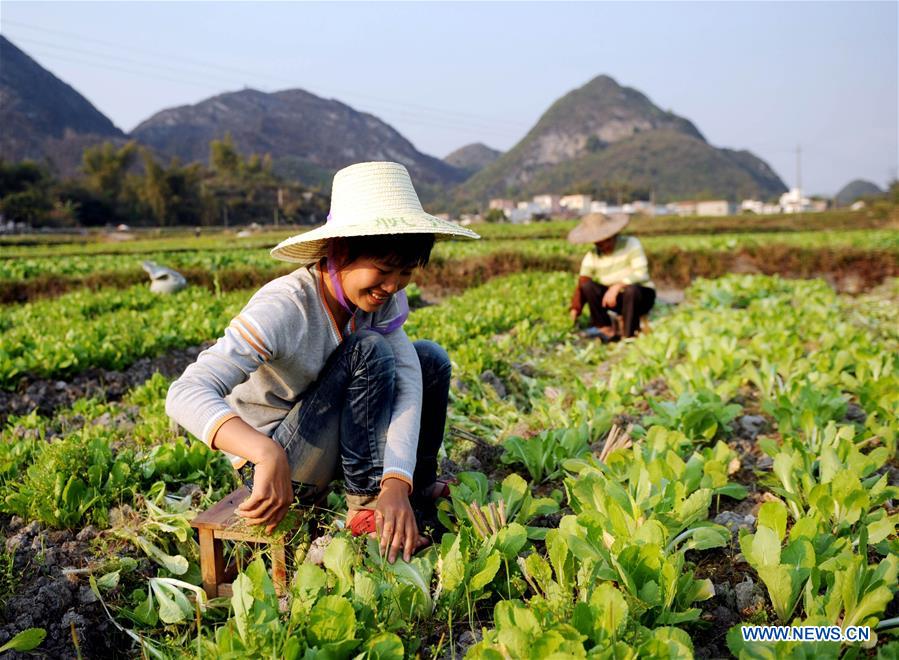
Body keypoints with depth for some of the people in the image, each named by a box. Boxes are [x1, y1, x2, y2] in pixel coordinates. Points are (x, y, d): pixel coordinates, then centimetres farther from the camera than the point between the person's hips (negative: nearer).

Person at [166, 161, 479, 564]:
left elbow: (407, 379, -21)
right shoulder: (283, 309, -31)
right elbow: (186, 394, -40)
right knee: (369, 351, -26)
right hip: (278, 468, -7)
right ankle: (365, 504, -17)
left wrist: (397, 483, -35)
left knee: (431, 359, -2)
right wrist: (267, 454, -57)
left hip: (329, 439, 7)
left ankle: (417, 488, 12)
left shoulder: (377, 295, -10)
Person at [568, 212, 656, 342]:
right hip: (617, 300, 3)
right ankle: (607, 329, -18)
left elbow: (641, 274, -22)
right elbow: (581, 283, -13)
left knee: (631, 288, -37)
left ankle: (629, 335, -24)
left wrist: (617, 286, -35)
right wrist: (575, 308, -27)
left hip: (642, 296, -3)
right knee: (587, 285, -18)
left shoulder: (631, 244, -12)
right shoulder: (592, 257, -3)